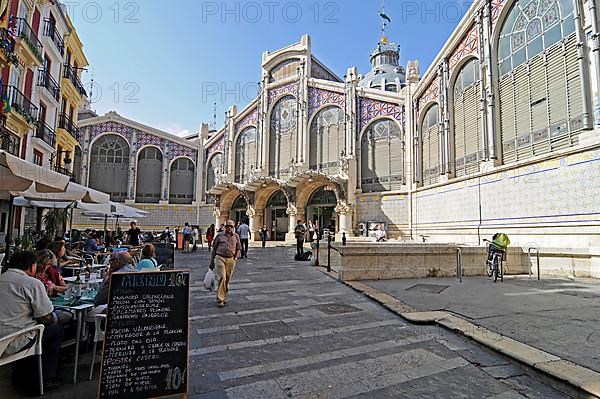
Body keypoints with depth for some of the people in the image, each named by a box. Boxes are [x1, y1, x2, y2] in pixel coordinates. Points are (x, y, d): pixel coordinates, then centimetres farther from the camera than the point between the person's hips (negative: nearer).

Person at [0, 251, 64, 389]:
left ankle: (21, 371, 34)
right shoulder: (33, 283, -14)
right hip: (12, 344, -8)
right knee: (57, 330, 12)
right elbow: (46, 318, -12)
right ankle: (47, 378, 16)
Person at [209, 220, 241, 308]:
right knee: (221, 278, -12)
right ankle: (220, 299, -6)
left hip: (231, 260, 2)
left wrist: (235, 258, 3)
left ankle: (224, 297, 26)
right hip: (220, 258, -2)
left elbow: (238, 249, 17)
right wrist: (212, 262, 7)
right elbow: (214, 249, 9)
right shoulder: (219, 235, 5)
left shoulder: (236, 236, 10)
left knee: (227, 280, 9)